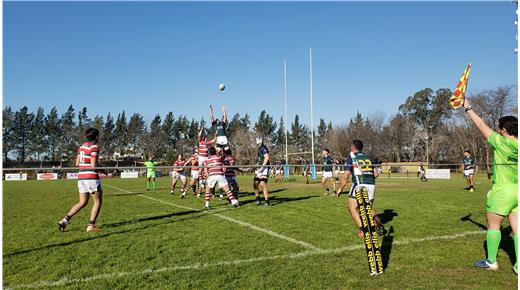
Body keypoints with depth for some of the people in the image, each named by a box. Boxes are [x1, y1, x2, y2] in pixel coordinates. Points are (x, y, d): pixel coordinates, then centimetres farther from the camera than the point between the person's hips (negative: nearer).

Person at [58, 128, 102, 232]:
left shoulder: (82, 146, 14)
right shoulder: (94, 146, -10)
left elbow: (77, 164, 14)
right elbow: (93, 165, -15)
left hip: (81, 176, 8)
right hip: (91, 177, -8)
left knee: (82, 202, 15)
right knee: (98, 201, 5)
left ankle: (65, 220, 4)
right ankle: (91, 225, 2)